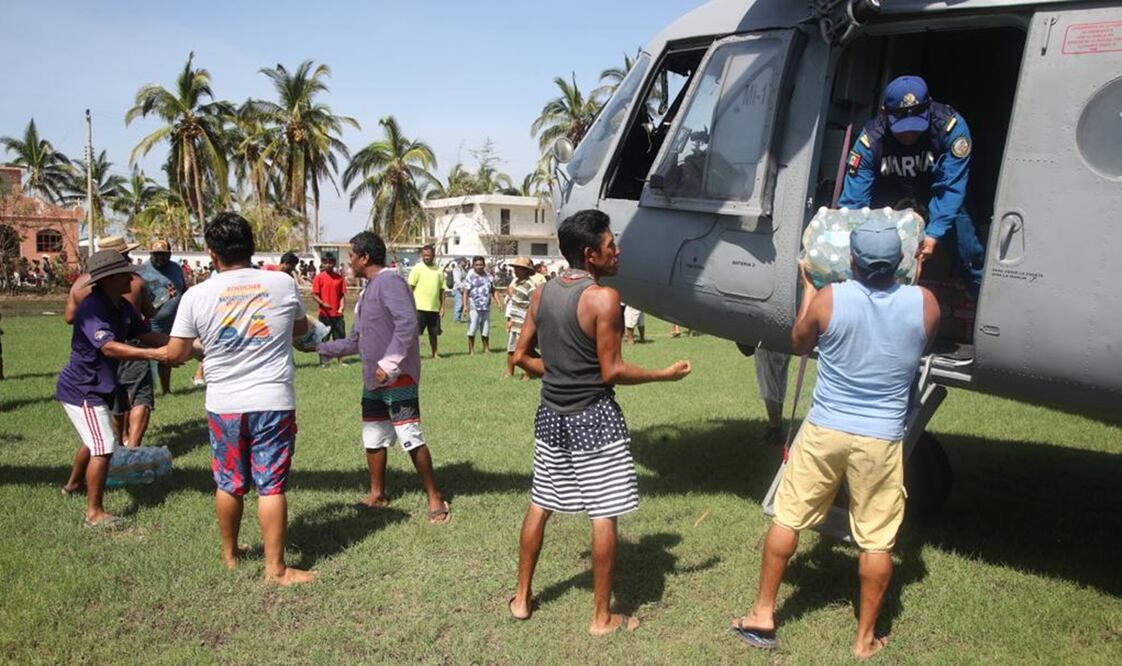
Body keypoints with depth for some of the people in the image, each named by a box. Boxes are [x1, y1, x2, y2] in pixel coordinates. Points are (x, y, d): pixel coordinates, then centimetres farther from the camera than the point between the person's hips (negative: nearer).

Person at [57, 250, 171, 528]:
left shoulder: (122, 307, 1)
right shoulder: (92, 308, -27)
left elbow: (144, 334, 3)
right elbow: (109, 347, -39)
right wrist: (154, 354, -49)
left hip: (98, 387, 10)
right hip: (82, 390, -10)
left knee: (97, 440, 28)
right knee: (103, 448, -12)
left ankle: (73, 484, 52)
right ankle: (94, 513, -1)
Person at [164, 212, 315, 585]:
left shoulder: (196, 296, -5)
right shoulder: (283, 284, -3)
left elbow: (175, 354, 0)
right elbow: (301, 328, 15)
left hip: (224, 405, 1)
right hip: (274, 402, -1)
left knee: (228, 483, 17)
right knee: (271, 485, 4)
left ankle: (230, 554, 35)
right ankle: (275, 568, 9)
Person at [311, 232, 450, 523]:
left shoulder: (389, 281, -12)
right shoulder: (367, 291, 18)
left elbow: (407, 322, -26)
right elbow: (355, 342, 22)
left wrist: (390, 363, -27)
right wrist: (319, 346, 21)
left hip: (398, 378, -10)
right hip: (373, 380, 10)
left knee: (410, 438, -9)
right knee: (373, 438, 15)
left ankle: (435, 498, 2)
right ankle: (377, 495, 30)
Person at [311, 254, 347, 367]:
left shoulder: (340, 278, 6)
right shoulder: (319, 277, -1)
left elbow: (343, 295, 6)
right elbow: (314, 295, -4)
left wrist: (341, 308, -9)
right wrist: (323, 303, -20)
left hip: (337, 314, 3)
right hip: (324, 313, -2)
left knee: (340, 337, 6)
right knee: (323, 338, 3)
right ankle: (323, 361, 10)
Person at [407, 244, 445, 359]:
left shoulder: (438, 270, 9)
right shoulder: (417, 269, -3)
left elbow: (442, 289, 12)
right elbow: (410, 288, -3)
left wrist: (442, 307, 7)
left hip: (434, 308, 4)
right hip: (419, 307, -4)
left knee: (434, 333, 11)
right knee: (415, 332, -4)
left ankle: (435, 353, 21)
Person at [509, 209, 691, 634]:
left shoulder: (542, 293, 3)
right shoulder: (603, 298, -17)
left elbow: (521, 356, 7)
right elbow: (611, 372, -15)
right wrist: (665, 375, -4)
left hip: (552, 415, 7)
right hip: (593, 418, -6)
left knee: (539, 506, 18)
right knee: (603, 516, 5)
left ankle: (522, 598, 30)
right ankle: (602, 617, 15)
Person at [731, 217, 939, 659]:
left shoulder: (828, 299, -10)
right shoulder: (924, 303, -7)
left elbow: (799, 344, 8)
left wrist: (807, 287, 20)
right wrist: (915, 276, 26)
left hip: (824, 431, 0)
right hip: (882, 440, 1)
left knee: (787, 518, 13)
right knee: (877, 540, 12)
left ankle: (762, 615, 22)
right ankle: (865, 638, 23)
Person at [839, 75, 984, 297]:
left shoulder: (951, 126, -35)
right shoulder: (870, 140, -34)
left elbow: (950, 187, -33)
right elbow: (853, 200, -33)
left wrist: (934, 233, -42)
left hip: (935, 191, 0)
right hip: (889, 196, 0)